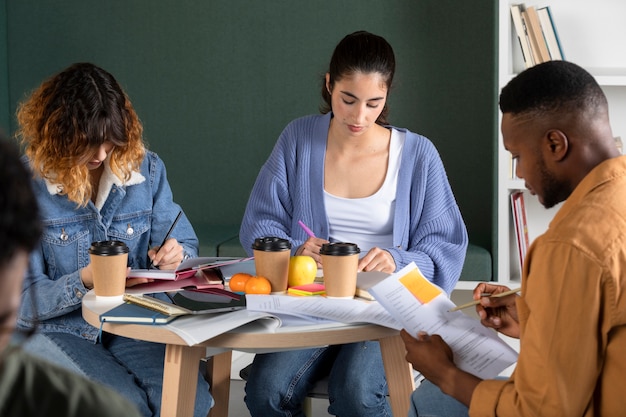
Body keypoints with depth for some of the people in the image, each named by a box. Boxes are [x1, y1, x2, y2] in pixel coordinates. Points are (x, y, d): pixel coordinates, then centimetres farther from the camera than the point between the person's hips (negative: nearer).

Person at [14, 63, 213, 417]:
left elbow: (187, 243, 8)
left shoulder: (145, 168, 1)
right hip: (54, 330, -2)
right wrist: (85, 282, -27)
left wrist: (176, 255, -17)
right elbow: (22, 300, -10)